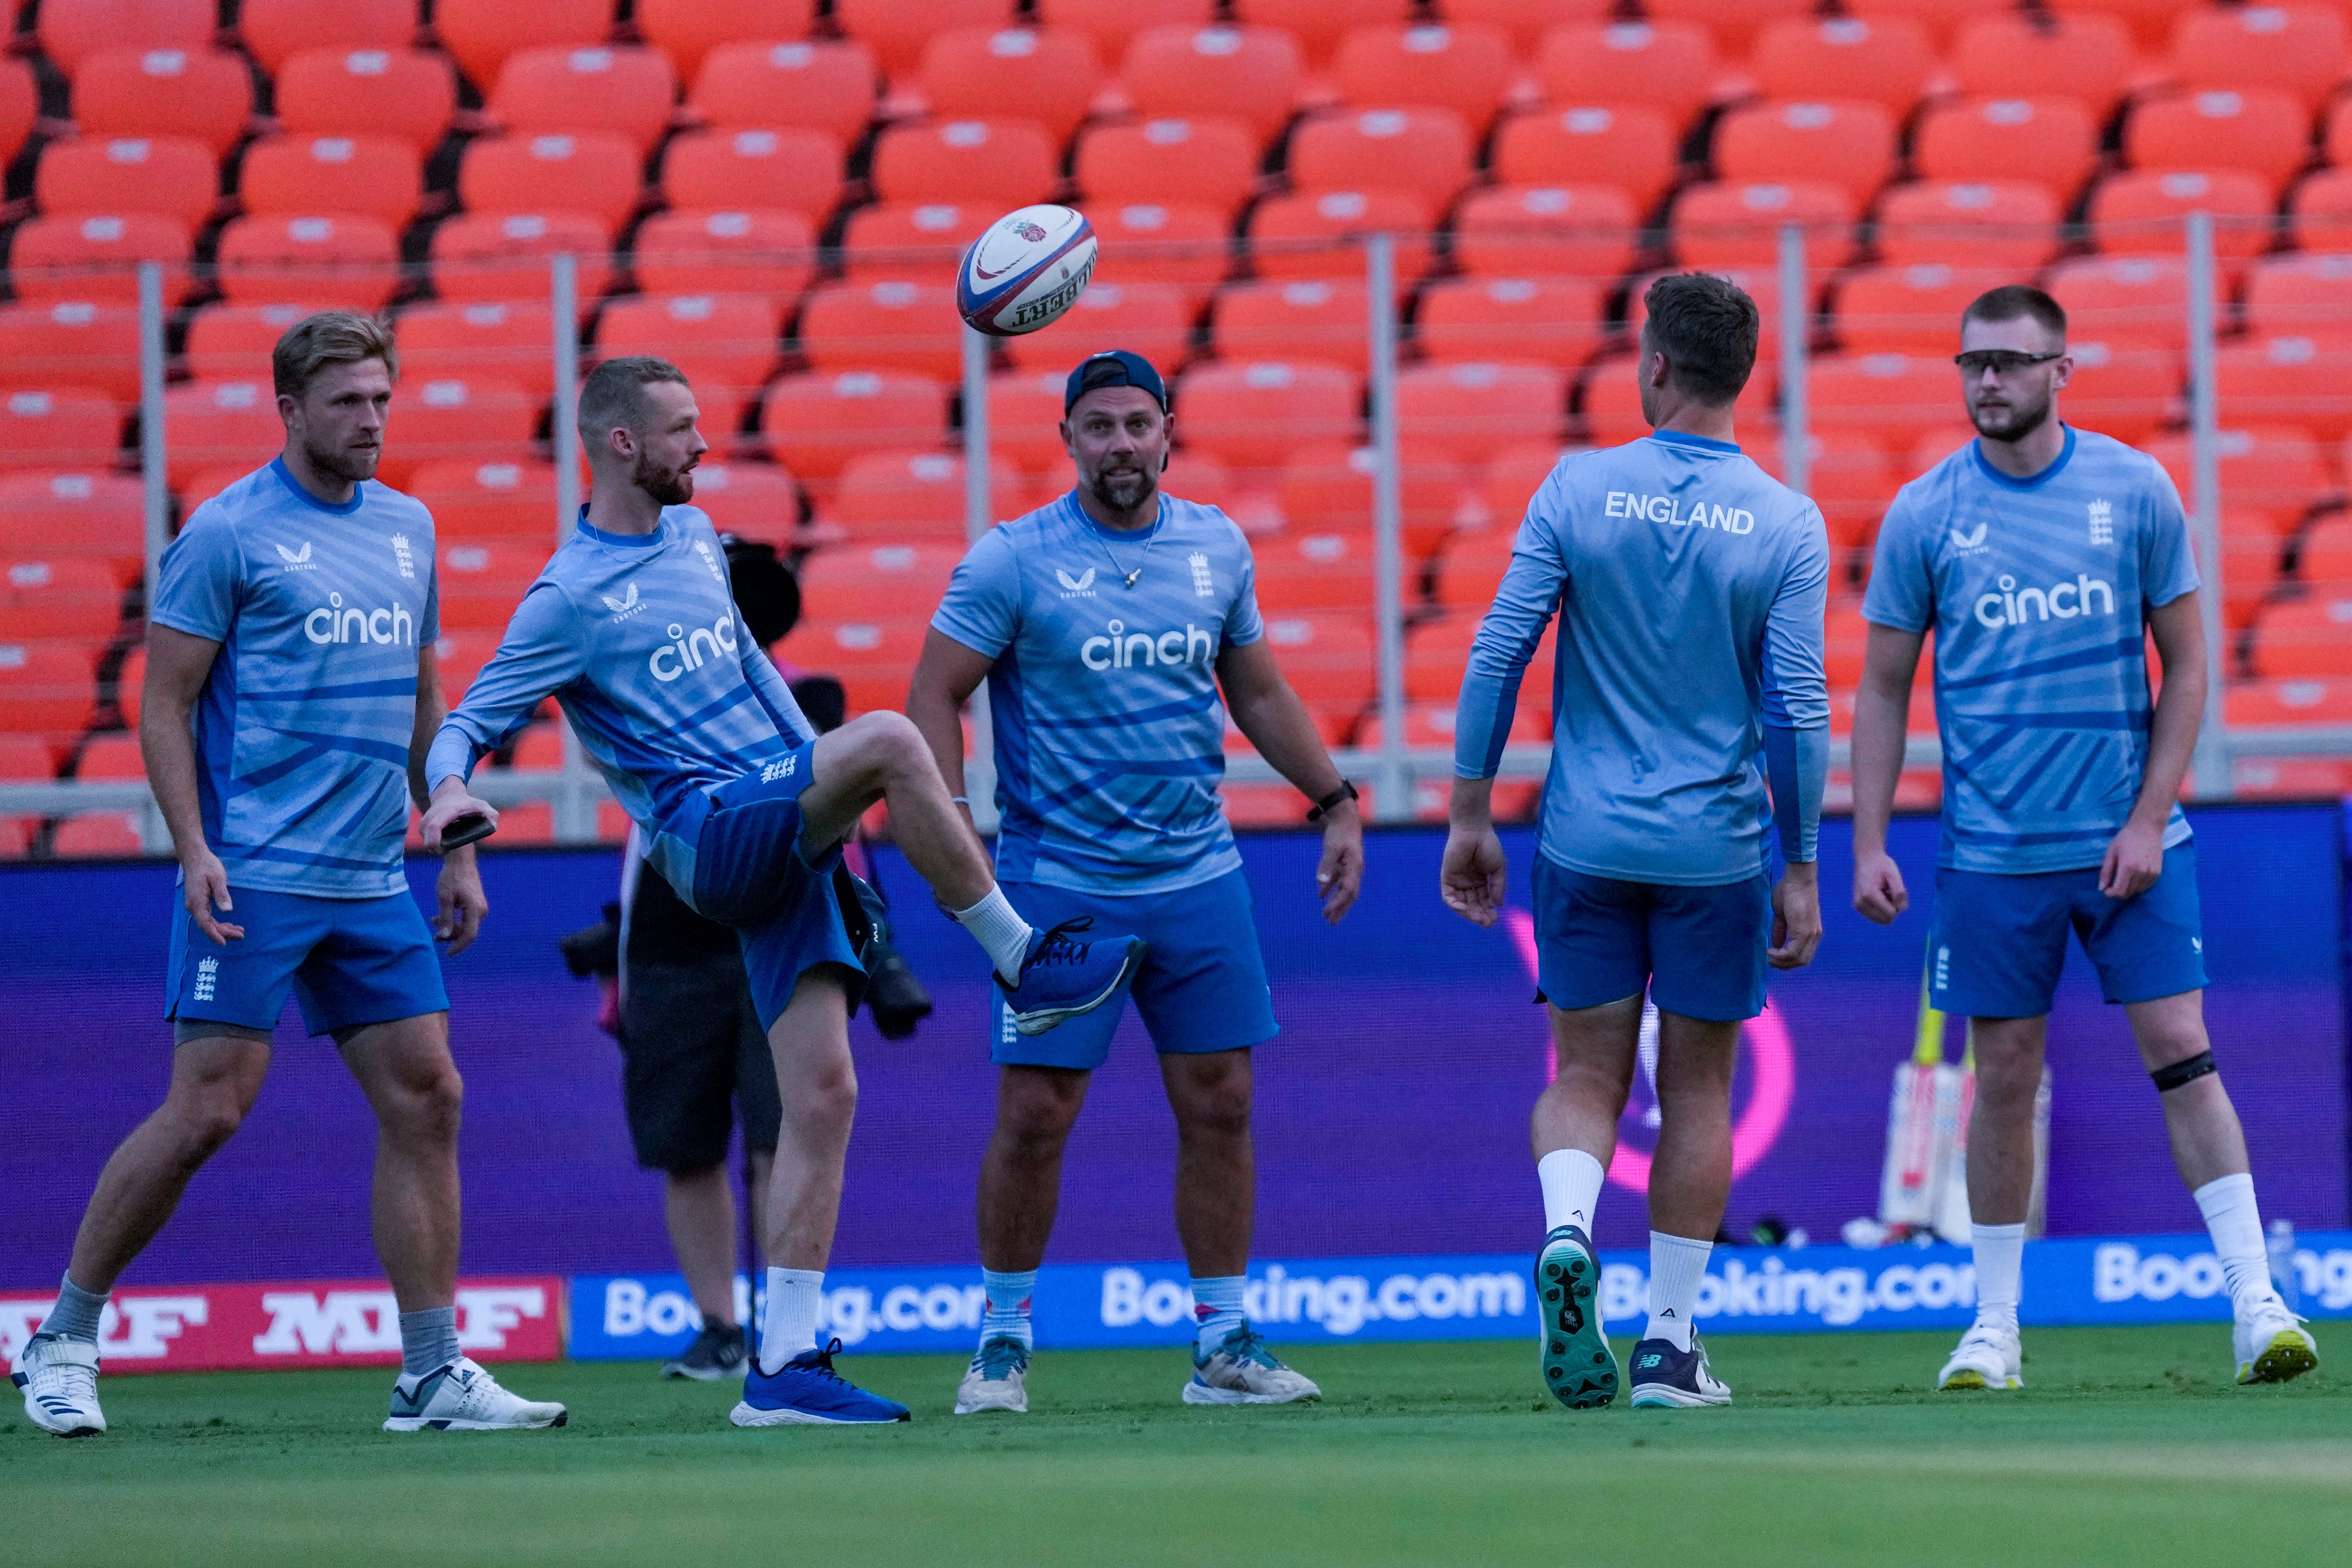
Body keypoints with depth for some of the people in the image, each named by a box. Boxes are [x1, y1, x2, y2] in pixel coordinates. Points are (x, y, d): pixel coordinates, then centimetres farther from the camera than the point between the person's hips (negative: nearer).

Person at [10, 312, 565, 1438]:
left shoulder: (408, 529, 14)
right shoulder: (228, 533, -6)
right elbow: (165, 703, -6)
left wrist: (456, 848, 17)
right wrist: (194, 848, -15)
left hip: (375, 881, 6)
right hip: (254, 878, -6)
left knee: (426, 1102, 2)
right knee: (206, 1111, -9)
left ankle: (433, 1373, 7)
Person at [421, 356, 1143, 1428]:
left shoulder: (693, 535, 17)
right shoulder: (571, 598, -4)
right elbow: (468, 725, -3)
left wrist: (830, 792, 28)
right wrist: (449, 791, -26)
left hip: (783, 837, 7)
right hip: (706, 834, -7)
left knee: (821, 1096, -3)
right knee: (888, 736, -29)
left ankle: (784, 1363, -3)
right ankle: (1023, 964, -16)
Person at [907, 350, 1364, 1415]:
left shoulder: (1217, 548, 7)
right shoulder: (1013, 560, -6)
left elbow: (1259, 691, 19)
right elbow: (934, 698, -6)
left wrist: (1335, 803, 16)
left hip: (1198, 877, 4)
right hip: (1060, 880, -4)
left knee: (1219, 1107, 3)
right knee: (1034, 1115, -6)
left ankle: (1223, 1346, 11)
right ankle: (1003, 1340, 9)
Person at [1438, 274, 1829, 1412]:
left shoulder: (1578, 491, -4)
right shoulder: (1787, 525, -5)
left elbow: (1497, 656, -5)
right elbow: (1798, 711, -7)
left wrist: (1470, 818, 4)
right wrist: (1800, 870, 2)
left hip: (1586, 844, 0)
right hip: (1717, 849, 0)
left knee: (1585, 1080, 10)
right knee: (1696, 1091, 11)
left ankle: (1566, 1232, -20)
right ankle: (1669, 1344, 12)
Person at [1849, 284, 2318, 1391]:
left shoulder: (2136, 490, -1)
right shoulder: (1924, 514, 0)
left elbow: (2186, 666, 3)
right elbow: (1883, 690, 6)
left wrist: (2149, 819, -6)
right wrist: (1869, 843, -2)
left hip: (2127, 841, -1)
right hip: (1993, 847, 1)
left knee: (2183, 1055, -6)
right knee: (2005, 1080, 4)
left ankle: (2257, 1305, -7)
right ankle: (1995, 1326, 14)